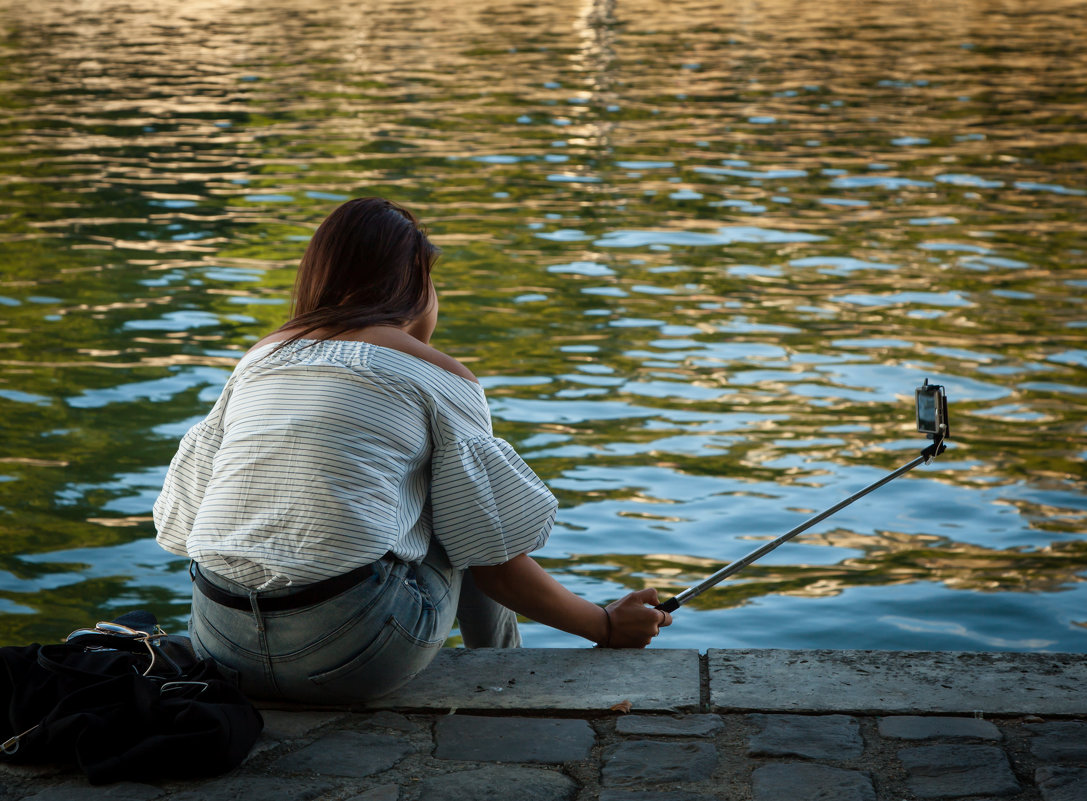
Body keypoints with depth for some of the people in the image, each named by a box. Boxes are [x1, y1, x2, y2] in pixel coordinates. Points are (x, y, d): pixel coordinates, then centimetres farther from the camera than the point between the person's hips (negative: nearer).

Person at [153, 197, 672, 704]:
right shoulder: (438, 376, 2)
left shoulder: (259, 358, 15)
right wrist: (606, 627, 18)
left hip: (219, 650, 5)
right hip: (352, 658, -5)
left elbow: (179, 523, 17)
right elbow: (497, 561, 3)